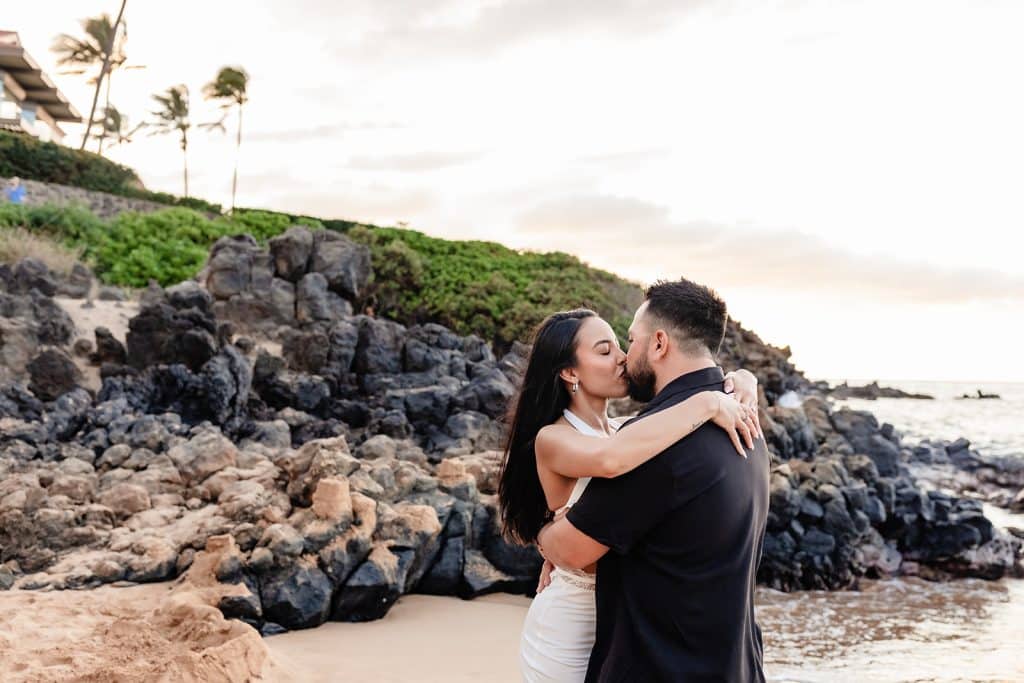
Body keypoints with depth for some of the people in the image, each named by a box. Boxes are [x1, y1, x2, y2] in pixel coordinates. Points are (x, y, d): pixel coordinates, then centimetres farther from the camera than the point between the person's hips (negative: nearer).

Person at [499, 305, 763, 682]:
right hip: (569, 629, -6)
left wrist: (739, 382, -12)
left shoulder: (626, 430, 1)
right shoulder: (552, 439, -18)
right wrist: (707, 404, -33)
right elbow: (610, 460, -40)